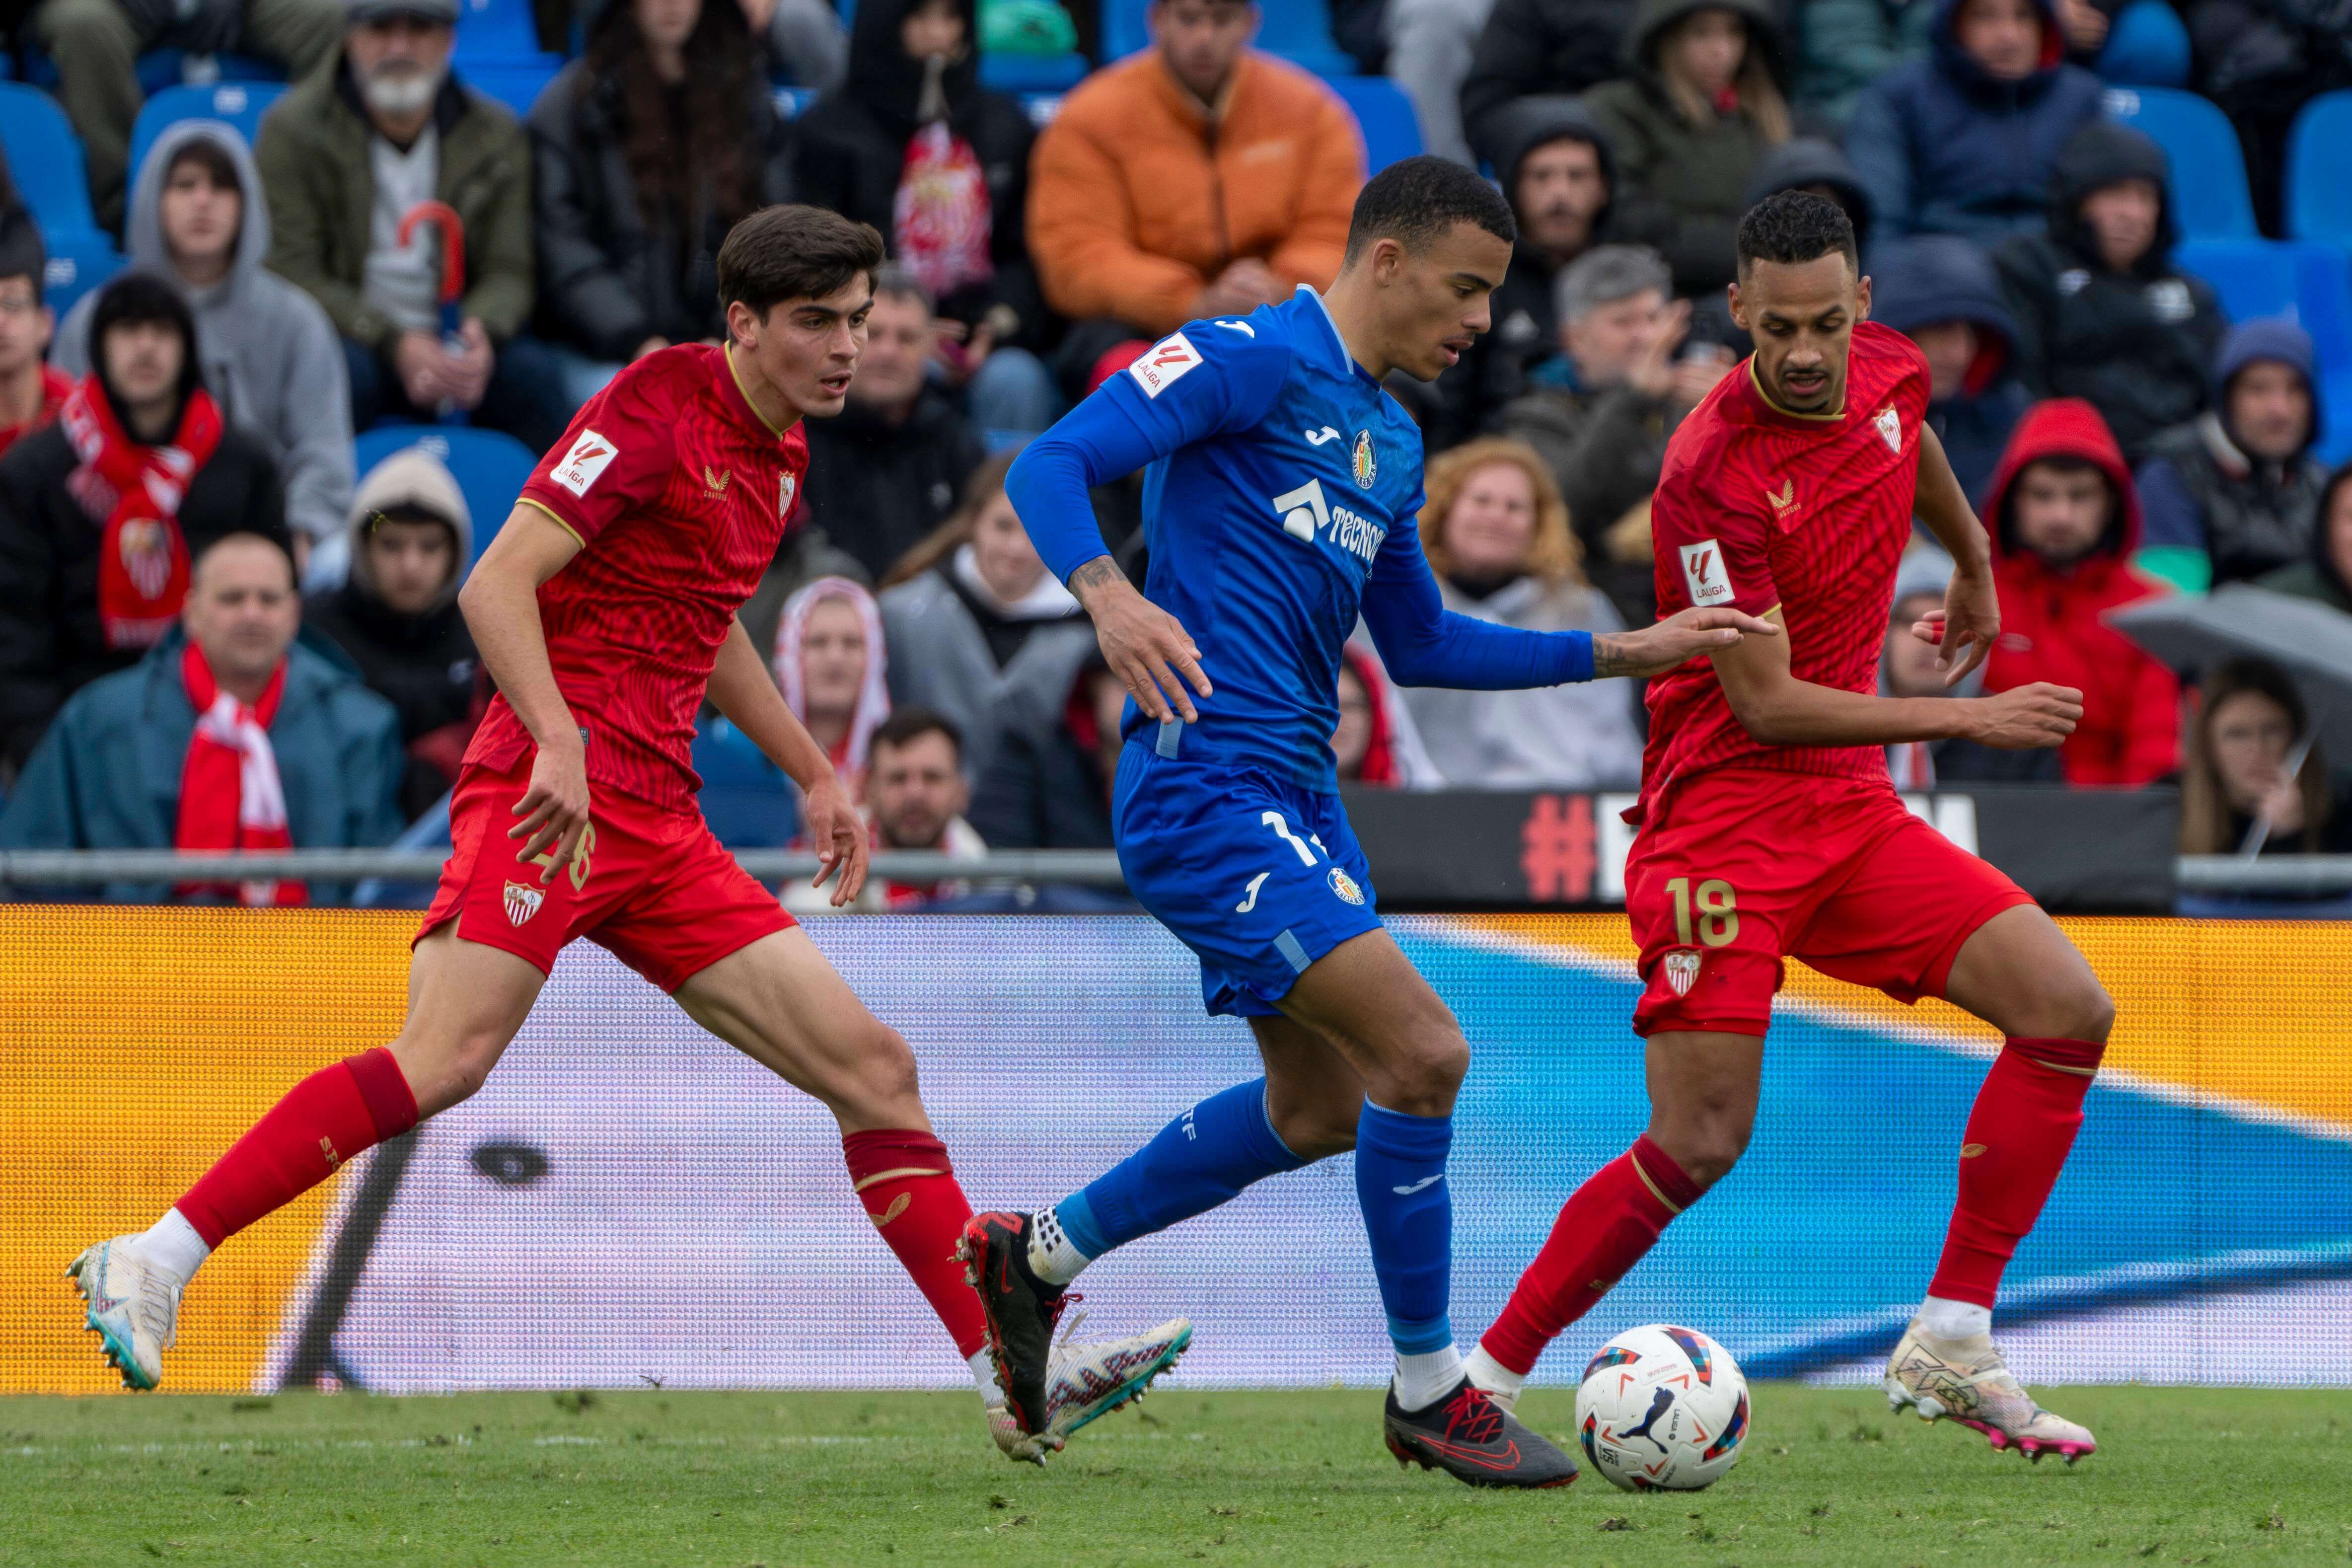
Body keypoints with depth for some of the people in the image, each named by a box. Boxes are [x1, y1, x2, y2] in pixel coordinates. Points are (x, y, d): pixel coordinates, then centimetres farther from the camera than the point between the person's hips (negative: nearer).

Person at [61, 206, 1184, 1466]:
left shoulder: (778, 453, 19)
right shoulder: (662, 407, -7)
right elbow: (497, 583, -15)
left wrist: (815, 775, 32)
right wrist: (559, 743, -28)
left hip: (659, 831, 9)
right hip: (559, 791, -9)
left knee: (876, 1073, 4)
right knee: (447, 1061, -27)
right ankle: (152, 1263, -24)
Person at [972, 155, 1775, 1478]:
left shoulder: (1392, 442, 18)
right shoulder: (1251, 362, -9)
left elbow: (1421, 647, 27)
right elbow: (1049, 465, -17)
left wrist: (1625, 653, 21)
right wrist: (1110, 596, -36)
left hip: (1297, 796, 10)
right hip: (1205, 783, -10)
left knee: (1318, 1110, 18)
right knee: (1423, 1052, -16)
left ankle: (1034, 1256, 33)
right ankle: (1430, 1393, -3)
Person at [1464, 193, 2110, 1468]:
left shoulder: (1887, 371, 0)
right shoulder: (1710, 475, -22)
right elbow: (1767, 703, -20)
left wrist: (1975, 571, 43)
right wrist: (1969, 719, -20)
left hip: (1853, 811, 7)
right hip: (1724, 810, -7)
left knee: (2069, 1012, -6)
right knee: (1701, 1143, -16)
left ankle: (1950, 1346, -2)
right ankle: (1487, 1374, -1)